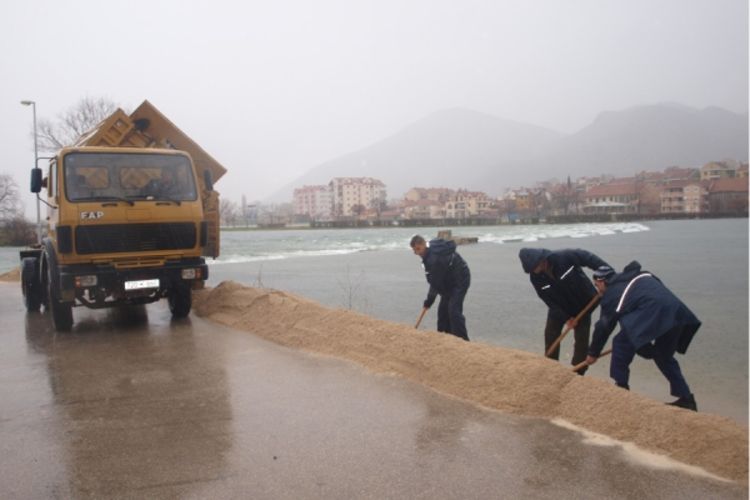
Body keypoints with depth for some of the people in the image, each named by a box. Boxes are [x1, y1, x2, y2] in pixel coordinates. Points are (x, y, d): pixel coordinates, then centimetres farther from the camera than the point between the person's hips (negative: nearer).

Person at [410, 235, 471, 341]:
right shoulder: (432, 248, -1)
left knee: (454, 311, -17)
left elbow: (436, 282, -24)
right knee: (443, 309, 10)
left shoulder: (435, 258, -31)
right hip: (450, 280, 10)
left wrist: (428, 301, -13)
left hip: (460, 280, -10)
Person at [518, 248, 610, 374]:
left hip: (582, 304, -3)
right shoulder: (535, 277, -22)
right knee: (550, 336, 6)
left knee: (581, 340, -2)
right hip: (558, 308, 3)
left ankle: (577, 374, 9)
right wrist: (566, 318, -22)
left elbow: (589, 258, -24)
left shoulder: (565, 257, -34)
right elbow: (549, 301, -17)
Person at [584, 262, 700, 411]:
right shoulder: (640, 276, 30)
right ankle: (686, 398, 25)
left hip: (653, 314, -8)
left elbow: (604, 327, 15)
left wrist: (593, 353, 27)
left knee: (620, 343, 7)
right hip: (676, 311, 8)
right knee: (664, 356, 25)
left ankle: (621, 388, 14)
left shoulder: (611, 294, 10)